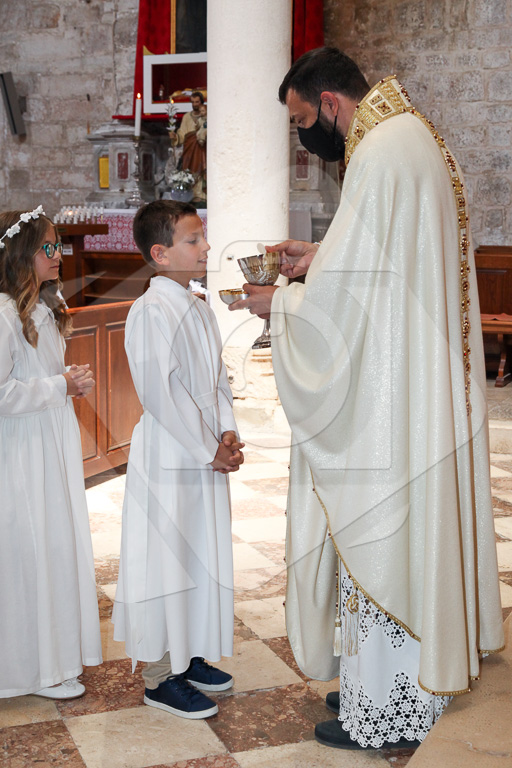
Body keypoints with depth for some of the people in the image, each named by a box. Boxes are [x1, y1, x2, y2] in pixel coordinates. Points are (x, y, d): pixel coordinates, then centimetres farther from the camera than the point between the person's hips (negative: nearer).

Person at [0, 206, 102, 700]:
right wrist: (60, 387, -17)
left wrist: (70, 381, 5)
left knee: (59, 544, 16)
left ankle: (59, 652, 32)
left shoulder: (45, 306, 11)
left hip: (55, 443, 9)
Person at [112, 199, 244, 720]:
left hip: (205, 457, 9)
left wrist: (227, 432, -1)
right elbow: (162, 392, -21)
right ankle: (158, 677, 14)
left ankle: (189, 657, 33)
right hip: (167, 458, -9)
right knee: (164, 560, 1)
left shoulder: (197, 308, 11)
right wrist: (208, 449, -17)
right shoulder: (151, 311, -17)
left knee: (202, 556, 17)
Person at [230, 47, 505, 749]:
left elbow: (346, 294, -20)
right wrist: (318, 257, 14)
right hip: (418, 383, 10)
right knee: (406, 532, 17)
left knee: (378, 539, 0)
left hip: (388, 395, -10)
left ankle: (384, 718, 15)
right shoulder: (411, 139, 14)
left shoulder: (383, 153, -18)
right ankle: (409, 684, 31)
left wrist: (278, 303, -4)